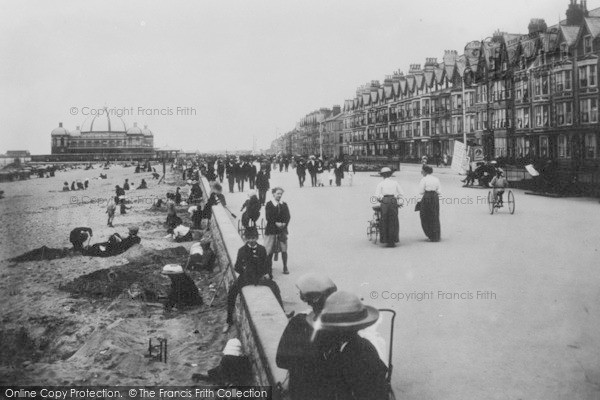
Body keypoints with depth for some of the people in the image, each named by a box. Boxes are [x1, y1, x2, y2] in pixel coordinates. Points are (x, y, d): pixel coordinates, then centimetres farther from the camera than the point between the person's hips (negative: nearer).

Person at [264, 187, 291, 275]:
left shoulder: (284, 205, 9)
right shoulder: (269, 205, -2)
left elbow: (288, 216, 3)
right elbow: (268, 217, -11)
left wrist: (284, 224, -14)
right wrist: (276, 223, -20)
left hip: (283, 230, 3)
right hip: (271, 230, -3)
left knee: (284, 249, 2)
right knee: (270, 250, 1)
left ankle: (285, 267, 13)